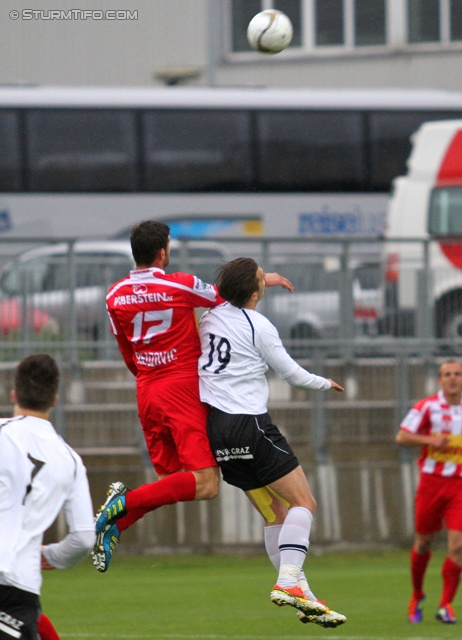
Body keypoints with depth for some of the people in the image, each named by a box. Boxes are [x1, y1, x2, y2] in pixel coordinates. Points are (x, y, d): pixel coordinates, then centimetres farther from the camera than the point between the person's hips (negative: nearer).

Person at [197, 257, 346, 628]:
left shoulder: (210, 317, 8)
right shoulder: (259, 327, -11)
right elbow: (291, 374, 1)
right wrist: (326, 383, 18)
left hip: (215, 426, 8)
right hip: (249, 425, -8)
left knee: (276, 514, 10)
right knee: (304, 502, -3)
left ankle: (304, 599, 7)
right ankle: (288, 583, -19)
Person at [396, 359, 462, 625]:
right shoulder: (428, 407, -2)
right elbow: (402, 437, -6)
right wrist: (430, 440, -20)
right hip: (432, 481, -1)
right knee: (424, 542, 7)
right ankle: (417, 596, 29)